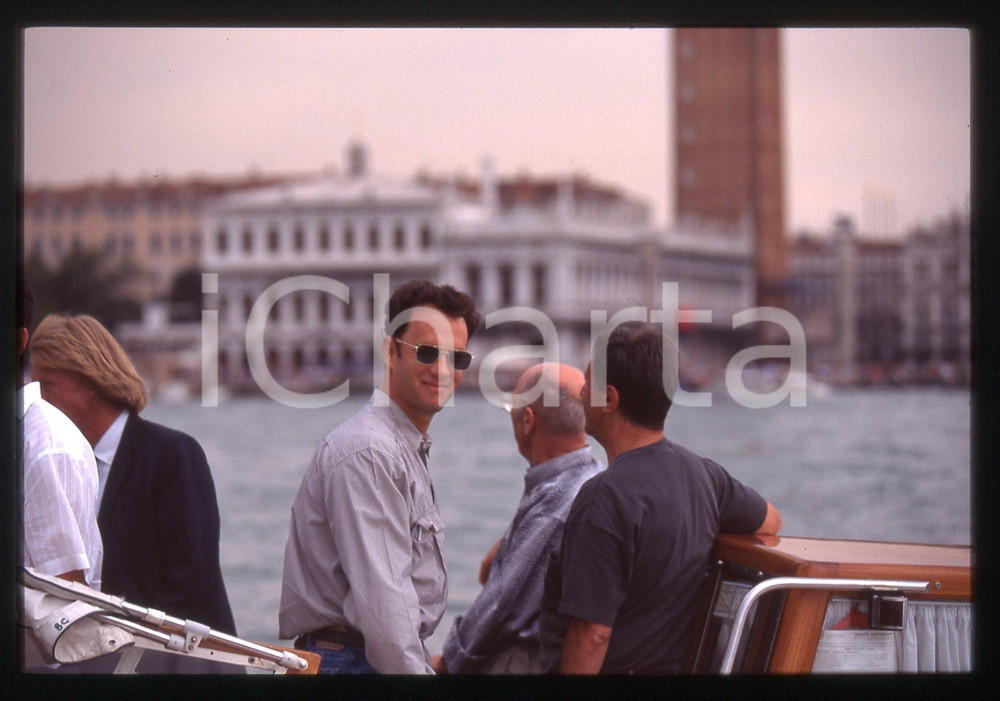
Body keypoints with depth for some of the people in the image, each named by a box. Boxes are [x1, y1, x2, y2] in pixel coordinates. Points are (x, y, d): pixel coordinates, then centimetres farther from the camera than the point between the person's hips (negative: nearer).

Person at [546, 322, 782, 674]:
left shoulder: (605, 500, -22)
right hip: (683, 665, 9)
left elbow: (592, 633, -25)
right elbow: (770, 520, 23)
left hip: (622, 670, -9)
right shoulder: (701, 471, 3)